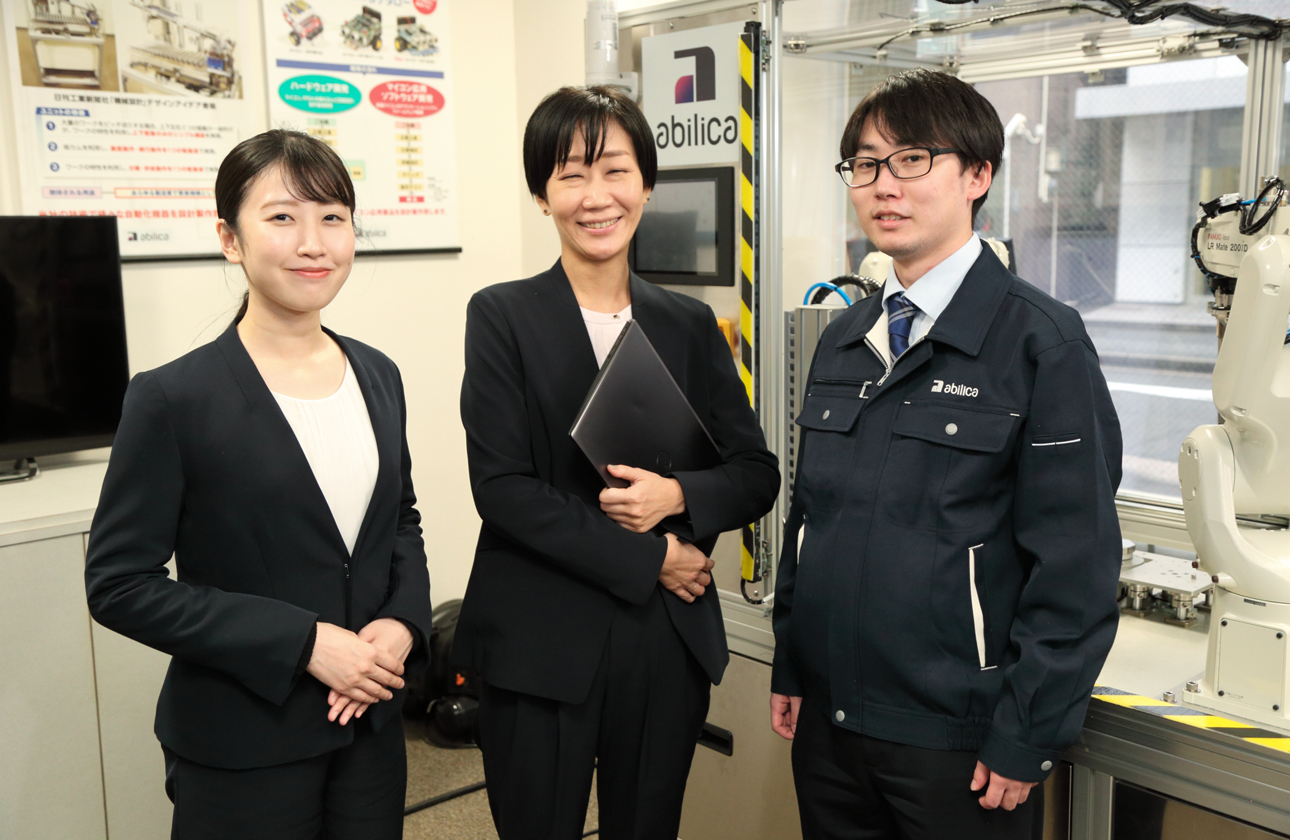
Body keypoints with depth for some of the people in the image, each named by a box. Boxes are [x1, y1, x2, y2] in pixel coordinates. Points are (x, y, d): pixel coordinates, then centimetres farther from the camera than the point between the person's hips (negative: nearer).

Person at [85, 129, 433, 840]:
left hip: (370, 723, 5)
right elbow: (119, 585, -13)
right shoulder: (173, 400, -14)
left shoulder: (377, 375, 3)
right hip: (242, 750, -5)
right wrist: (304, 642, -19)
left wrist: (402, 622, -7)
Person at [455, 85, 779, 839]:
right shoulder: (502, 316, -4)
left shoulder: (690, 325, 5)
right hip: (538, 645, -2)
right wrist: (648, 560, -12)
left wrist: (679, 496, -15)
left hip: (669, 642, 3)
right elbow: (502, 488, -10)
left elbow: (757, 474, 6)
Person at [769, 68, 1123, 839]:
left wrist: (1026, 738, -13)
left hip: (959, 744, -5)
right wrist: (789, 668, 11)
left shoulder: (1042, 340, -11)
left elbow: (1075, 565, -13)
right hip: (828, 719, 6)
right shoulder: (843, 339, 8)